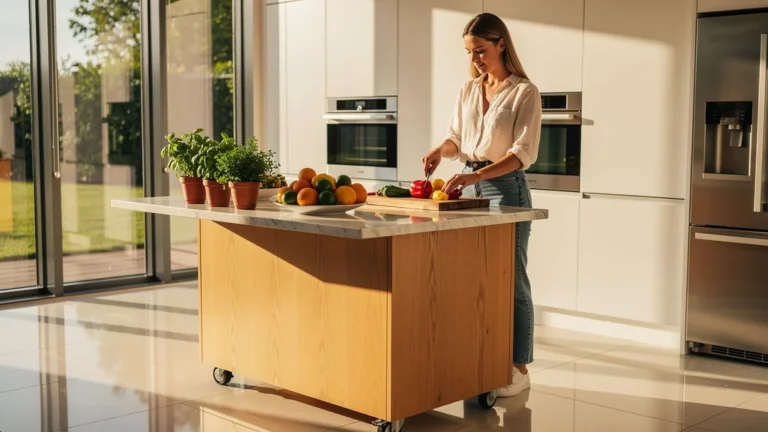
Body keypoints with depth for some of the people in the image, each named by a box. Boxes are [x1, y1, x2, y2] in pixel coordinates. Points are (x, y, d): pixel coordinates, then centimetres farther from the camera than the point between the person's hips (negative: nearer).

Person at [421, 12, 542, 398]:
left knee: (509, 280, -1)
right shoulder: (469, 90, 9)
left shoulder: (524, 92, -9)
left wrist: (476, 176, -29)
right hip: (468, 184, 6)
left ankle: (518, 369, 9)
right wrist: (440, 150, -7)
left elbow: (523, 153, -18)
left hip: (505, 187, -6)